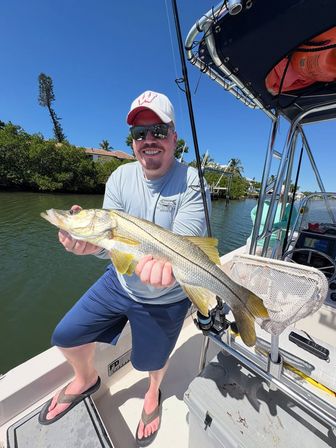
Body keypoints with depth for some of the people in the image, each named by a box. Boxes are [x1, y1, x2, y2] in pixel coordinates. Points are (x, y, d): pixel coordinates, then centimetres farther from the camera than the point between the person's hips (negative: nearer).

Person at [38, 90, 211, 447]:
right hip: (119, 283, 4)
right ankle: (86, 379, 51)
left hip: (166, 298, -3)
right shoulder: (120, 177, -5)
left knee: (151, 361, 19)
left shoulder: (191, 182, -16)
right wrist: (88, 242, -32)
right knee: (65, 337, 13)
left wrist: (167, 261, -48)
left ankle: (153, 392, 62)